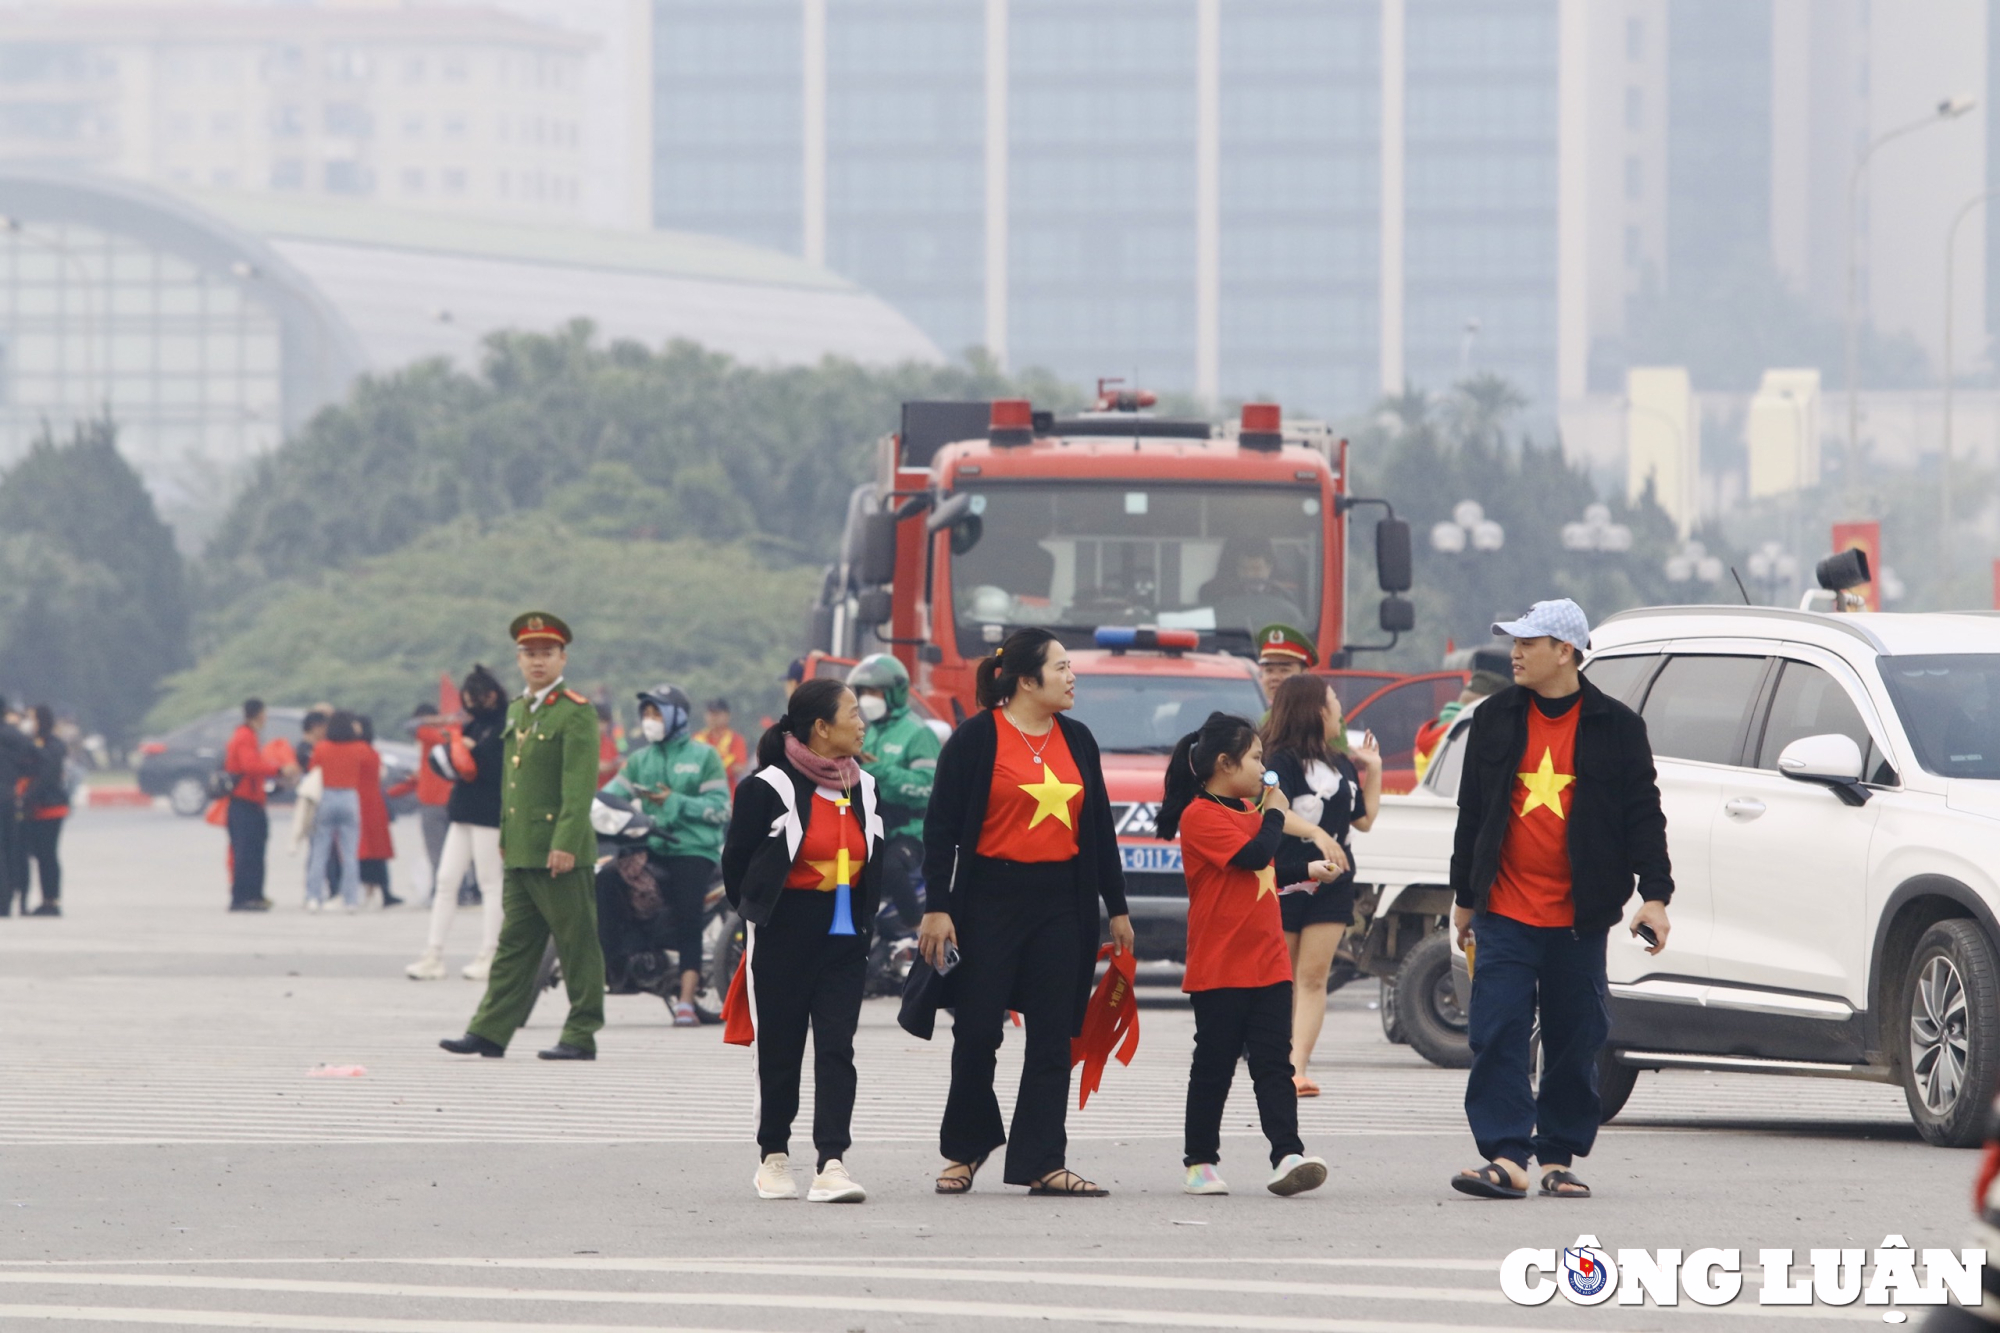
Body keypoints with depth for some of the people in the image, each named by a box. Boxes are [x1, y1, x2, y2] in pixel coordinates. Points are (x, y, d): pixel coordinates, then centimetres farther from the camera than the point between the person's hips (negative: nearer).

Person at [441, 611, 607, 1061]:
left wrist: (565, 842, -22)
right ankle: (490, 1033, 6)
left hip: (561, 854, -8)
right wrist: (505, 836, 19)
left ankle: (582, 1036, 4)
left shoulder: (576, 713, -9)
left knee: (577, 946, -1)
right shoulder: (517, 710, 16)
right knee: (514, 944, 7)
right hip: (520, 853, 8)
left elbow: (580, 785, -16)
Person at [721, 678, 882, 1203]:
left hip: (844, 937, 4)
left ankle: (832, 1164, -13)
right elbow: (737, 863, -1)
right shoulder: (770, 788, -10)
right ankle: (774, 1157, 20)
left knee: (837, 1047, -6)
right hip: (782, 937, -4)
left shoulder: (863, 788, 9)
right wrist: (759, 915, 9)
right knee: (779, 1047, 5)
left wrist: (862, 918, 10)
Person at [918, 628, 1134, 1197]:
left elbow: (1098, 825, 17)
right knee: (978, 1032, 1)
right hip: (989, 900, -5)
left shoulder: (1076, 740, 11)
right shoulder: (977, 738, -5)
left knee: (1052, 1037, 1)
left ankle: (1041, 1162, 3)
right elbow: (941, 825, -7)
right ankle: (965, 1149, 19)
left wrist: (1116, 908, 16)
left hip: (1060, 904, 5)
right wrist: (937, 908, -12)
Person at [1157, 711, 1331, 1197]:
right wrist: (1274, 813, -8)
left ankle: (1287, 1156, -11)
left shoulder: (1247, 810, 16)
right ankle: (1200, 1162, 10)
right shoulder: (1200, 816, -12)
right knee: (1214, 1065, 1)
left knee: (1274, 1064, -3)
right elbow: (1253, 855, -22)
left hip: (1268, 964, 7)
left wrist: (1308, 871, 16)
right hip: (1219, 968, -7)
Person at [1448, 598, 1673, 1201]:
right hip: (1504, 914, 1)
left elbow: (1643, 815, 3)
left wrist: (1654, 895, -4)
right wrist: (1464, 896, 16)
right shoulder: (1495, 719, 8)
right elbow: (1472, 812, 15)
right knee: (1497, 1035, -9)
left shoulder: (1614, 727, 1)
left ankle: (1559, 1157, 13)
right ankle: (1506, 1156, -12)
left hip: (1579, 920, -1)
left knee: (1575, 1042, 4)